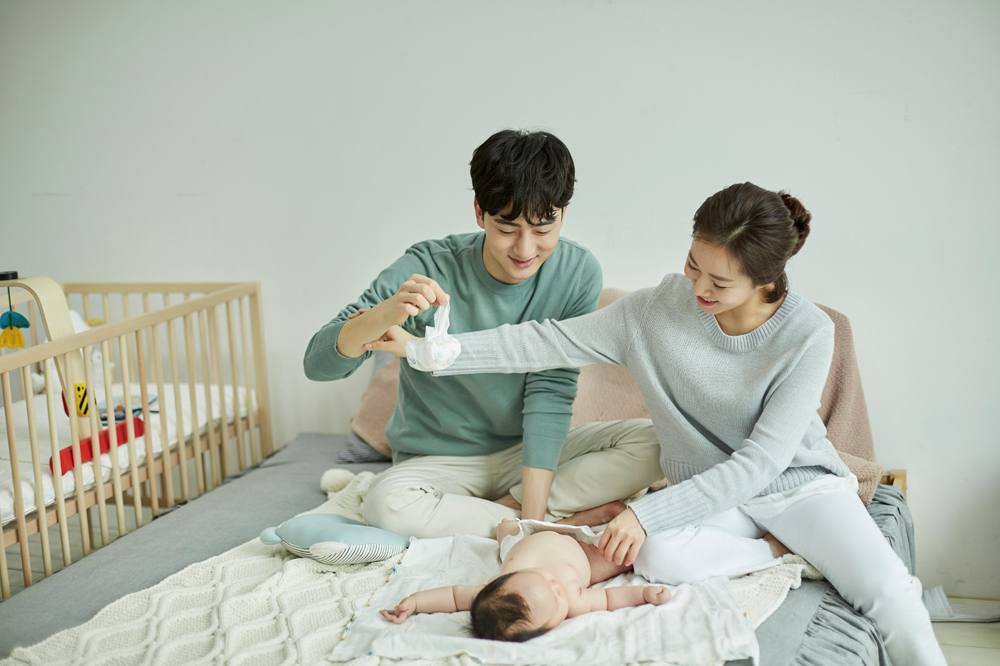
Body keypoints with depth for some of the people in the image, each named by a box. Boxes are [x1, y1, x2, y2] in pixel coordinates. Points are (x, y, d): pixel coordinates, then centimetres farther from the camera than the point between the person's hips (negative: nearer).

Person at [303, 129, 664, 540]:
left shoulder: (577, 272, -13)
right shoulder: (428, 270, -20)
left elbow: (550, 390, -14)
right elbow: (319, 364, -22)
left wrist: (532, 512, -22)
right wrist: (385, 314, -44)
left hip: (530, 450, 2)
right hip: (439, 460, -1)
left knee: (652, 443, -18)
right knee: (388, 505, -35)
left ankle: (503, 507, -14)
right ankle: (565, 522, -17)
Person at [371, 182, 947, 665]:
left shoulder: (808, 334, -21)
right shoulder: (659, 309, -14)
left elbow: (759, 462, -22)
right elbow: (550, 343, -11)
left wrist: (651, 513, -29)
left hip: (797, 479, -2)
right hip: (709, 491, 2)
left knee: (890, 593, -23)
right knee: (661, 557, -30)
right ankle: (781, 546, -4)